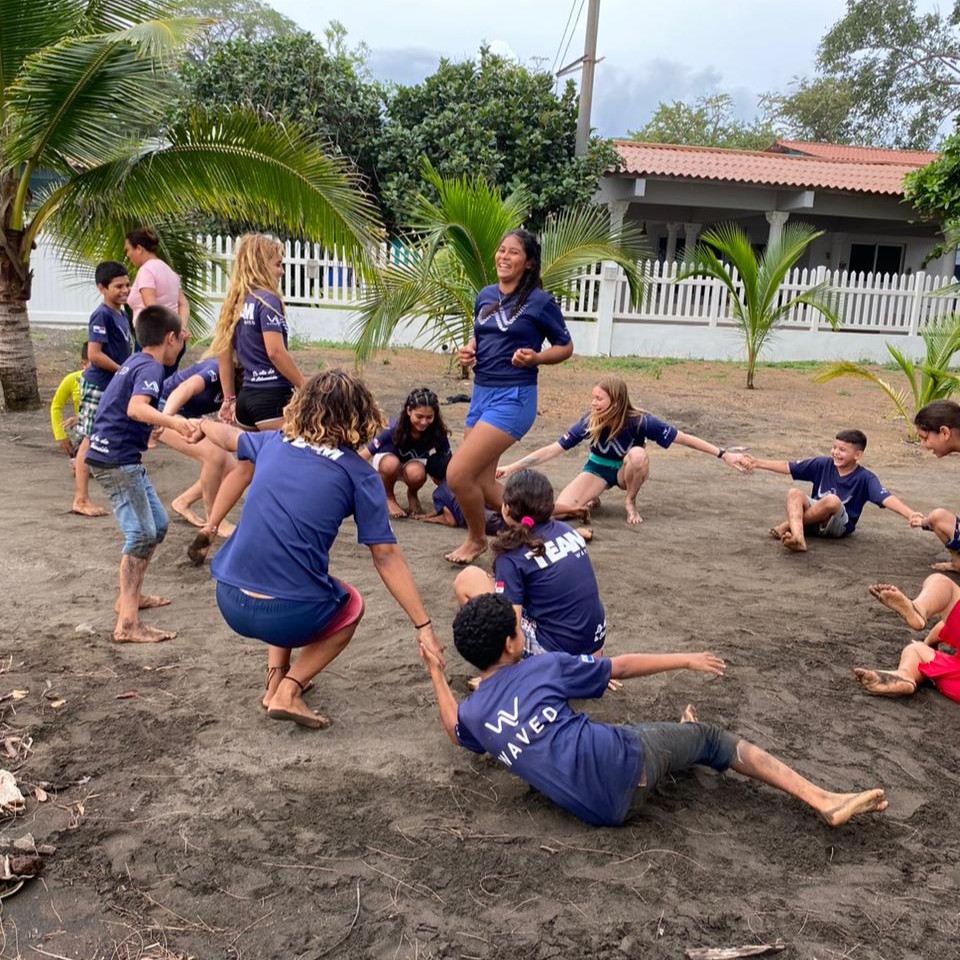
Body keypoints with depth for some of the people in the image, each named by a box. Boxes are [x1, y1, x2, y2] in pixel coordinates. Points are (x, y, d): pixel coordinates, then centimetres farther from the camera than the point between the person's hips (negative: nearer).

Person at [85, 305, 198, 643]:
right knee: (142, 534, -11)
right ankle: (128, 624, -13)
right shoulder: (150, 367, -14)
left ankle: (131, 596, 28)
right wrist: (174, 422, -49)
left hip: (121, 458, 10)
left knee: (157, 524, 16)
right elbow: (136, 408, -35)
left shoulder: (136, 361, 16)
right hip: (116, 460, -10)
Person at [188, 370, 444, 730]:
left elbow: (226, 435, 31)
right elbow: (385, 557, -4)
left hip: (230, 602, 5)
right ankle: (288, 692, 11)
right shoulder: (359, 474, -2)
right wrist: (424, 627, 1)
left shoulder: (275, 442, 9)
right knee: (351, 606, 30)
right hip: (290, 616, -5)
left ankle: (276, 679, 27)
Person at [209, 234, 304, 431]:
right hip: (272, 396, -8)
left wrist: (229, 398, 21)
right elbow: (275, 352, -19)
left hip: (246, 396, 8)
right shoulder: (267, 300, -10)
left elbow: (224, 354, 14)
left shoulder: (236, 302, 12)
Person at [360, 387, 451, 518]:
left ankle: (412, 496, -1)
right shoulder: (394, 429, -33)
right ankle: (388, 497, -7)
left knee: (416, 472, -37)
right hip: (387, 459, -1)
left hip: (415, 464, 1)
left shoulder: (438, 433, -28)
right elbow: (362, 457, -28)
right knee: (391, 464, -39)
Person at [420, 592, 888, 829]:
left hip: (601, 811, 5)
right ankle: (824, 800, 18)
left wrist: (436, 674, 41)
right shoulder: (542, 667, -4)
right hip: (624, 760, -5)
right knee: (709, 736, 17)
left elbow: (457, 732, 34)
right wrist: (687, 659, 16)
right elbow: (623, 666, 4)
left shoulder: (472, 713, 7)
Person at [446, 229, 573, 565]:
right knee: (483, 484, 11)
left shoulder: (540, 301, -8)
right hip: (480, 393, 8)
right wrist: (468, 352, 0)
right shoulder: (485, 296, 9)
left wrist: (535, 357, -18)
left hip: (513, 398, -8)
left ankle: (476, 539, 13)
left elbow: (566, 347, 0)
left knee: (457, 474, -13)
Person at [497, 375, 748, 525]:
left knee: (637, 454, -37)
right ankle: (592, 498, 10)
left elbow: (683, 438, -23)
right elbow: (553, 449, -23)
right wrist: (512, 468, -29)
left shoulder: (639, 421, -28)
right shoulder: (589, 422, -25)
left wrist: (724, 454, -24)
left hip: (626, 472, 0)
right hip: (598, 469, 0)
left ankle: (630, 503, -8)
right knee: (561, 509, -25)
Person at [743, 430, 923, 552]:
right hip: (813, 519, 3)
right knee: (794, 493, -25)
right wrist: (757, 463, -2)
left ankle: (787, 525, -18)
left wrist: (910, 515, -43)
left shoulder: (865, 478, -12)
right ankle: (798, 538, -50)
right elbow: (788, 467, 1)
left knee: (833, 500, -35)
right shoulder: (823, 464, -2)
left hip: (839, 525, -3)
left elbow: (886, 498, -26)